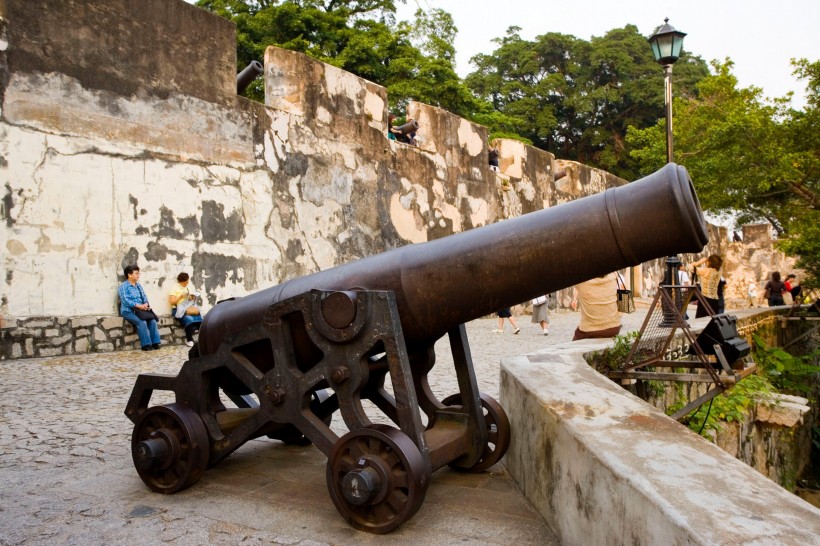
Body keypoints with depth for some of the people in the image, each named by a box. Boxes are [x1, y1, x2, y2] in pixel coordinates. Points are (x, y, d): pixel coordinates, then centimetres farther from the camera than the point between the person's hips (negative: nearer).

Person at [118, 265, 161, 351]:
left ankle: (155, 343, -18)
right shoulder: (123, 286, -4)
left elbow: (144, 297, 12)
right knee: (142, 322, -31)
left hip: (140, 310, 6)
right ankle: (146, 344, -26)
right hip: (128, 311, -6)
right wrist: (139, 306, -24)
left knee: (152, 321, -19)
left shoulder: (139, 285, 18)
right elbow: (125, 301, -17)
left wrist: (146, 304, -11)